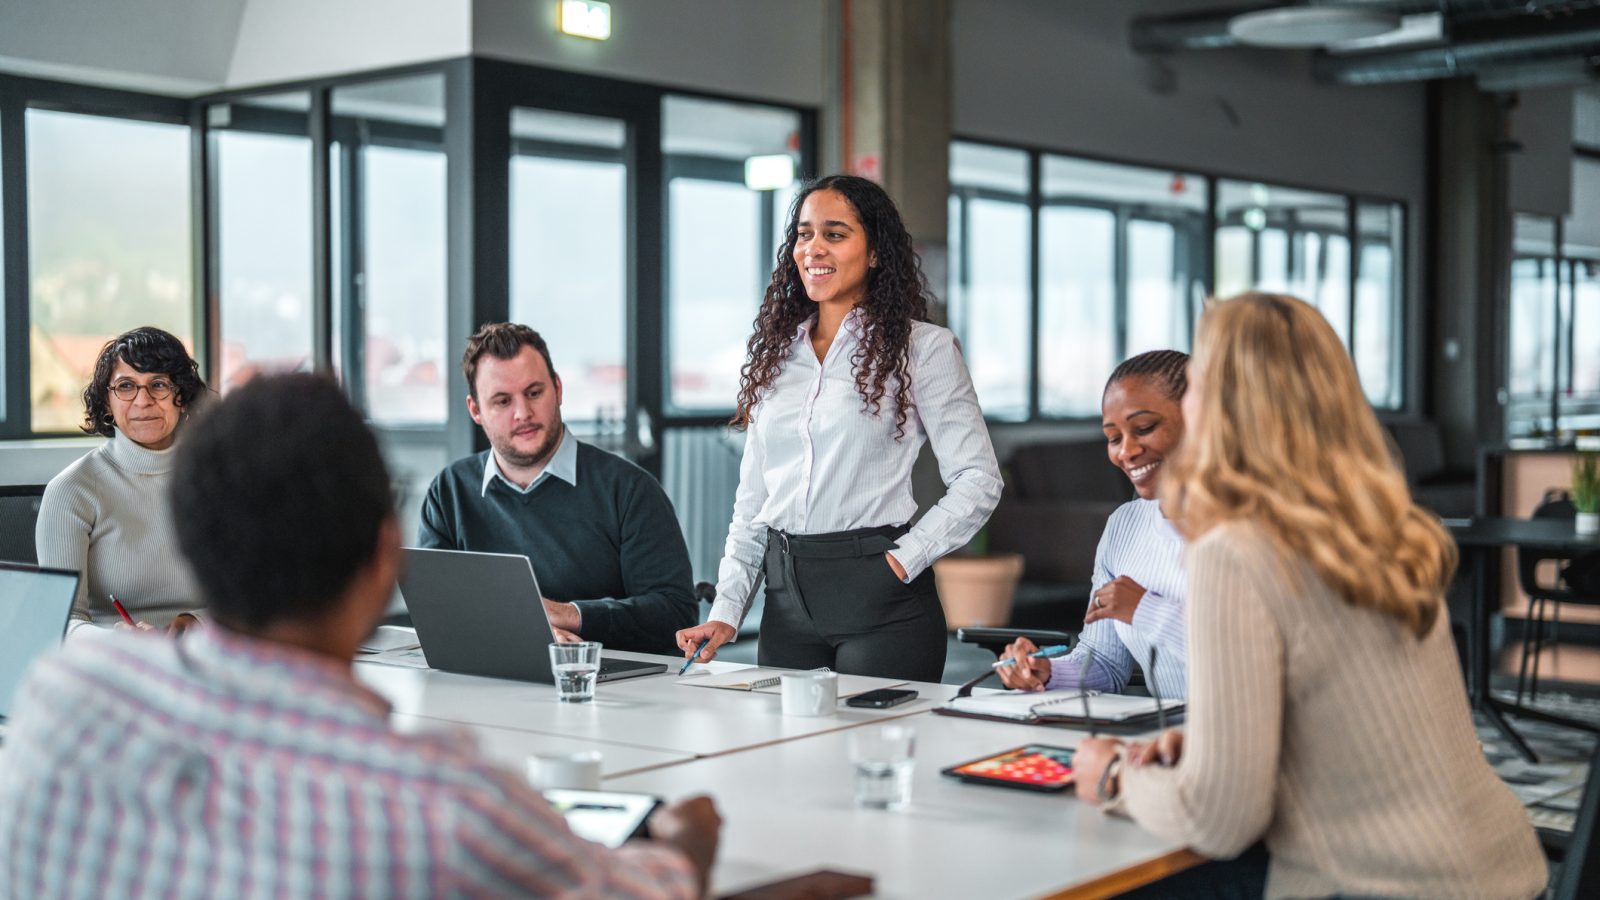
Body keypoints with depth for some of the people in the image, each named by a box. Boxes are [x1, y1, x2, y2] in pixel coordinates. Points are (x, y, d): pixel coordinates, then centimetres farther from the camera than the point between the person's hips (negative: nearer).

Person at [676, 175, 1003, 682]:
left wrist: (905, 559, -12)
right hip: (786, 597, 5)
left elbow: (977, 482, -4)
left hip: (880, 600, -4)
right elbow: (752, 500, 14)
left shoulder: (921, 347, -1)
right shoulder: (776, 353, 13)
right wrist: (726, 611, 5)